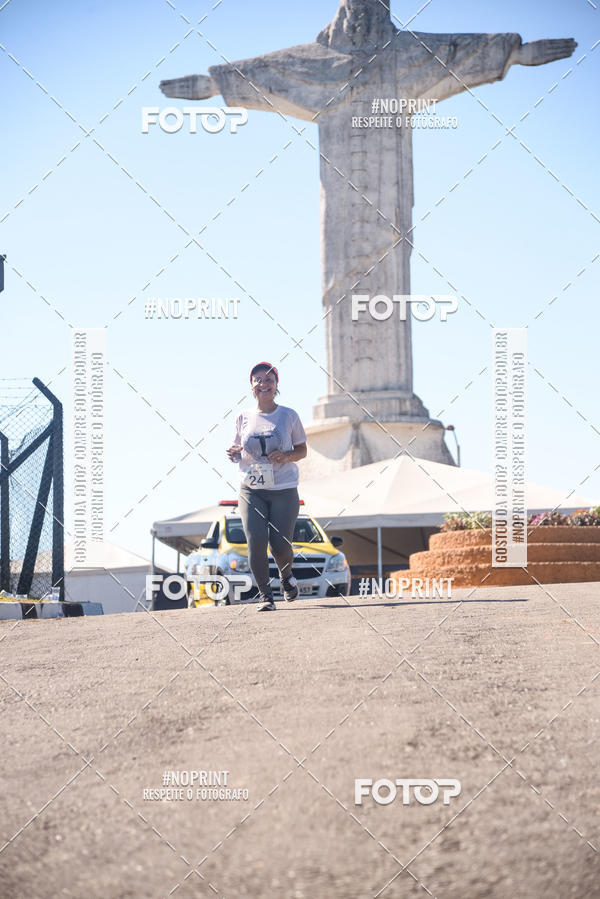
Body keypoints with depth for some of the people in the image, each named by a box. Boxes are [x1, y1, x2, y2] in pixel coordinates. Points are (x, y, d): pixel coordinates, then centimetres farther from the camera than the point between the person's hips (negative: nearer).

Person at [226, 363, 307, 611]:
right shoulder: (243, 418, 6)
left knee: (280, 545, -6)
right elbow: (237, 449, 17)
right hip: (251, 490, 1)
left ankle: (286, 575, 30)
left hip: (284, 490, -1)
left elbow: (302, 450, 8)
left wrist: (286, 456, -13)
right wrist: (233, 453, -7)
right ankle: (265, 595, -1)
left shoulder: (289, 416, 2)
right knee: (256, 541, -15)